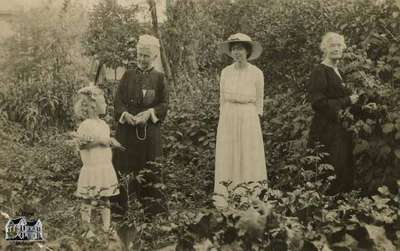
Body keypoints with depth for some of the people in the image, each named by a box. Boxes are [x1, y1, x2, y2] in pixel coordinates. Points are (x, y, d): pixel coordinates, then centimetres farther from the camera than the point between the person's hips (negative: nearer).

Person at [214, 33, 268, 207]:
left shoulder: (256, 73, -3)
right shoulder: (225, 72, 5)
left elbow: (259, 102, 3)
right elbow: (222, 99, 11)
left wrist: (255, 121, 0)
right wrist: (224, 118, 6)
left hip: (249, 120, -2)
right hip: (227, 120, 3)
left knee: (249, 160, 1)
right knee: (227, 160, 4)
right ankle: (224, 202, 12)